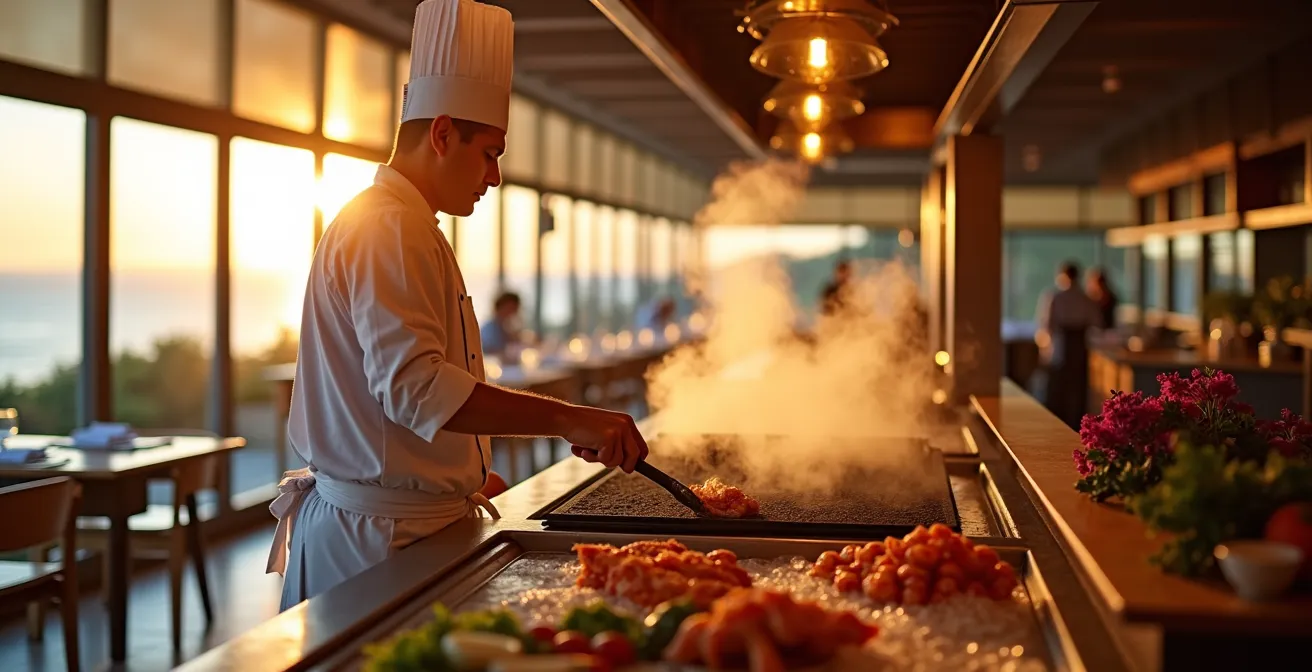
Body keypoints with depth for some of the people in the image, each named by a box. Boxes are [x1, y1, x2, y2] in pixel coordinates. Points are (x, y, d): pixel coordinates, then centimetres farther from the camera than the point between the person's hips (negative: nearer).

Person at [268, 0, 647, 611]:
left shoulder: (387, 222, 19)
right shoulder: (389, 230, -16)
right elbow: (414, 385, -29)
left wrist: (456, 478, 24)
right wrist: (566, 419, -32)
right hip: (385, 535, -10)